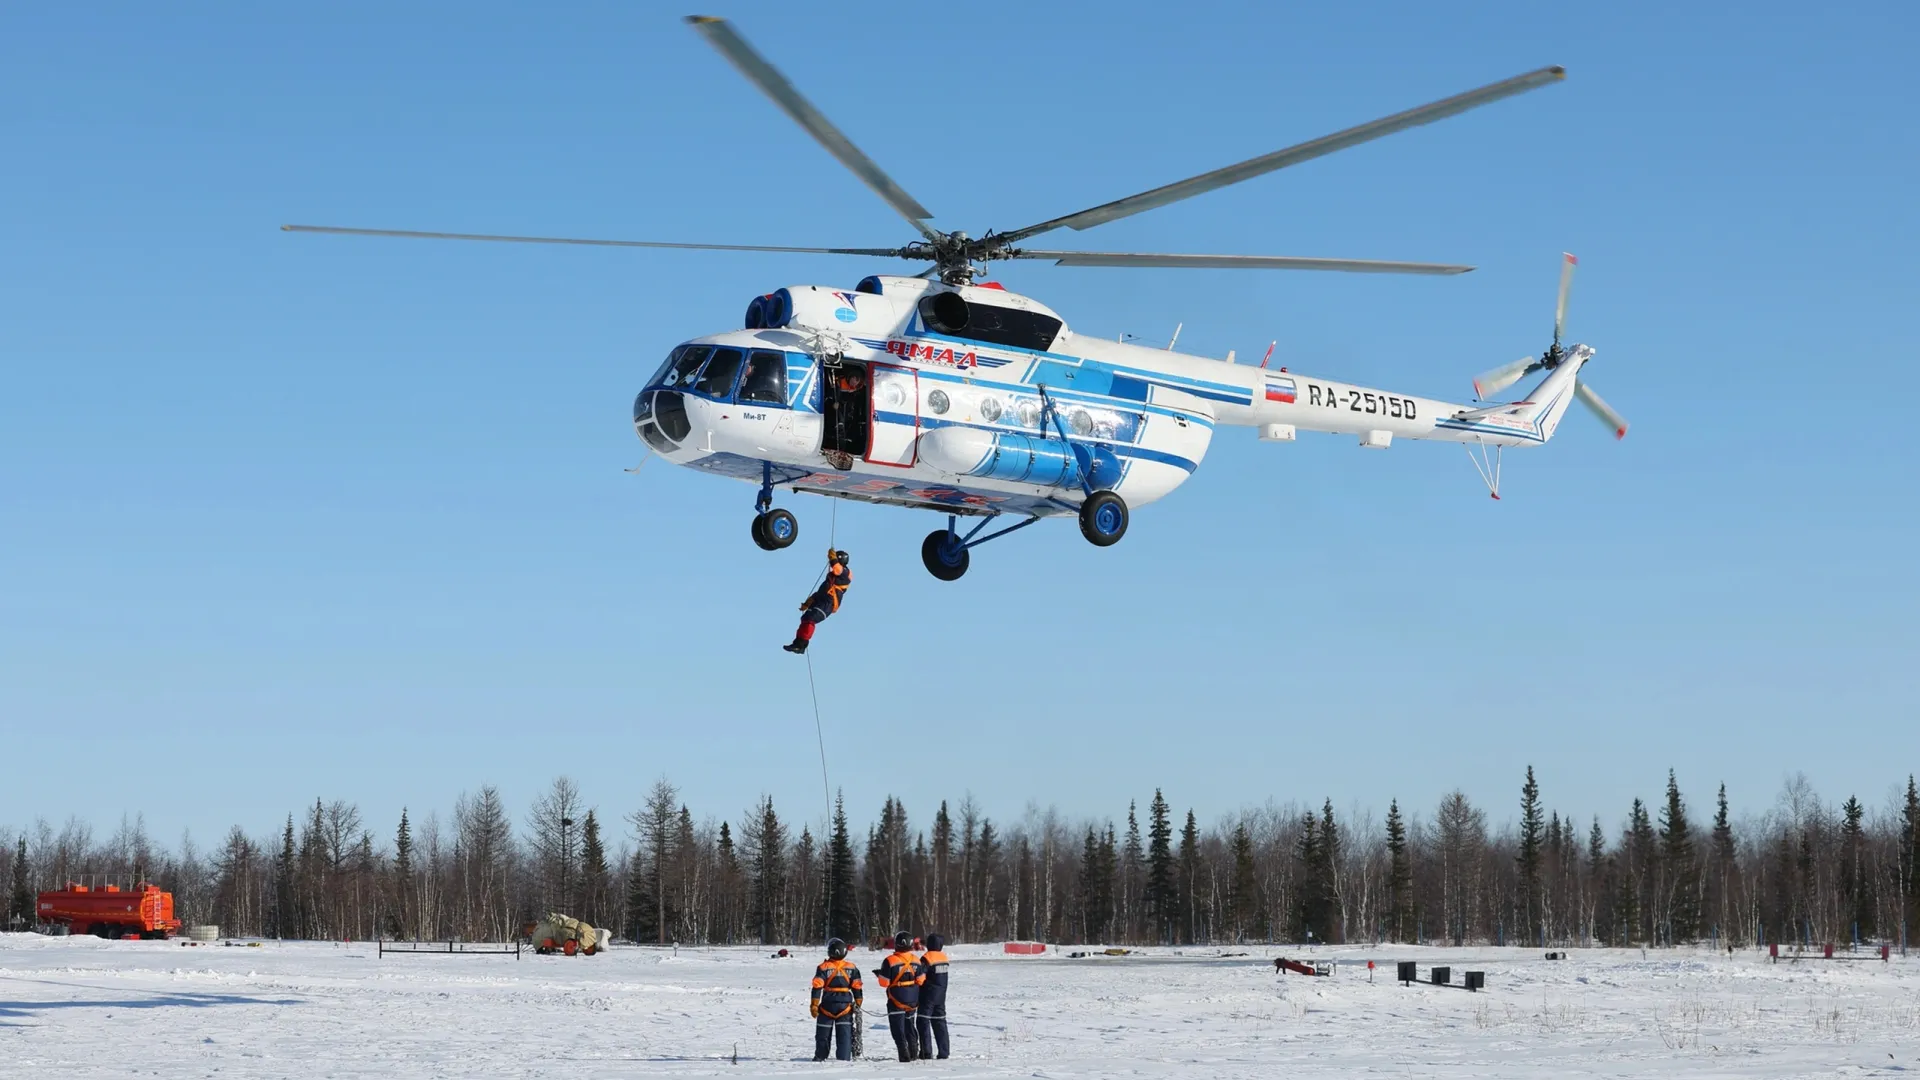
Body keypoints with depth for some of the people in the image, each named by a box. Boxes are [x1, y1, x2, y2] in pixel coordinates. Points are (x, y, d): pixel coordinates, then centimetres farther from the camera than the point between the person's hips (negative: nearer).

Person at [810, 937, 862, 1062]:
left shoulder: (823, 967, -7)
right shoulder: (851, 968, 0)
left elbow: (817, 987, -9)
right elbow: (857, 987, 3)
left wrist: (814, 1005, -6)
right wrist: (858, 1003, 12)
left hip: (827, 1006, -1)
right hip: (845, 1006, 1)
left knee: (823, 1033, 12)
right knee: (845, 1034, 3)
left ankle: (820, 1056, 19)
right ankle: (844, 1057, -5)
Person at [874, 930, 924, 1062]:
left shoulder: (890, 961, -17)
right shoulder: (915, 960, -2)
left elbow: (884, 983, -15)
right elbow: (920, 980, 3)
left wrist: (880, 974, 5)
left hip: (897, 1001, -5)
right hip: (913, 1000, 5)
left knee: (898, 1029, 2)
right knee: (909, 1026, 21)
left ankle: (904, 1054, -4)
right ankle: (914, 1052, 25)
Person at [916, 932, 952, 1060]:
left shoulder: (926, 958, -15)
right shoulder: (943, 957, 6)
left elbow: (919, 976, -22)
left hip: (928, 995, -7)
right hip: (941, 996, 7)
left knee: (923, 1022, -2)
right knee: (940, 1022, 12)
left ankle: (926, 1052, -8)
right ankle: (943, 1053, 11)